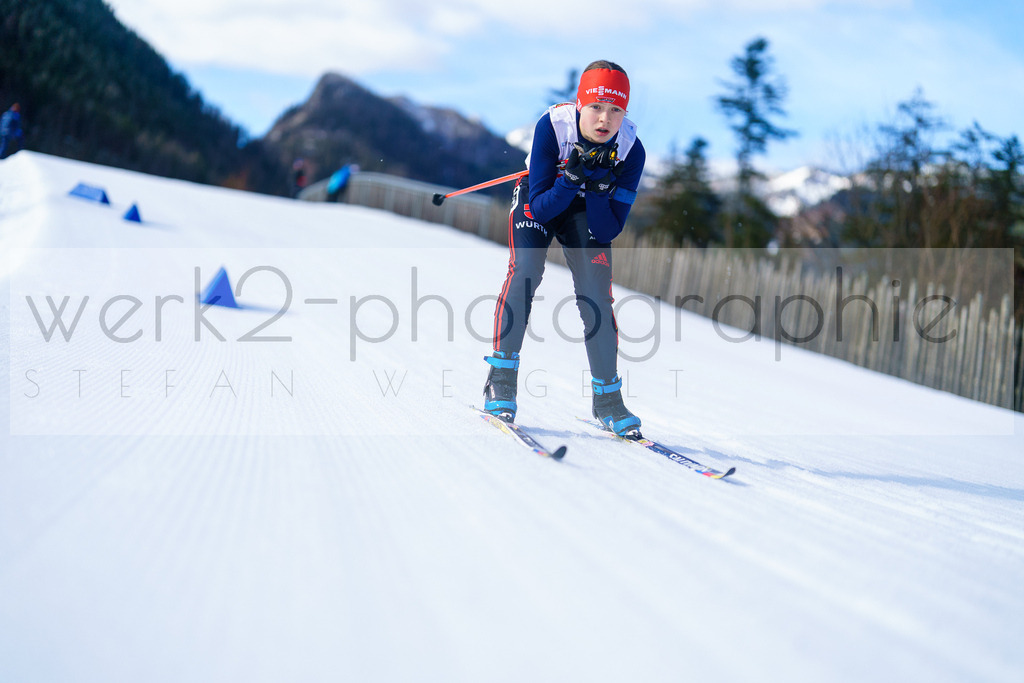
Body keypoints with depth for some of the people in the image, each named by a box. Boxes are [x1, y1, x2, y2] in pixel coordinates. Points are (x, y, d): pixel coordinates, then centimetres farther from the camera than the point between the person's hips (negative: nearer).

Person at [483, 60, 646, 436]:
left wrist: (599, 187, -39)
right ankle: (501, 382, -17)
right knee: (525, 269, -25)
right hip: (540, 199, -1)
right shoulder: (552, 126, -31)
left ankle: (607, 398, -1)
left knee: (597, 292, -13)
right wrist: (571, 178, -43)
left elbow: (610, 229, -23)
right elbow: (539, 206, -28)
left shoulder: (631, 149, -25)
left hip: (589, 210, 2)